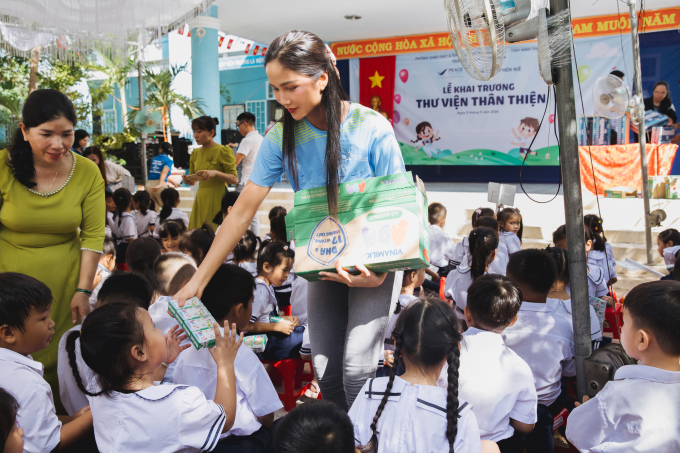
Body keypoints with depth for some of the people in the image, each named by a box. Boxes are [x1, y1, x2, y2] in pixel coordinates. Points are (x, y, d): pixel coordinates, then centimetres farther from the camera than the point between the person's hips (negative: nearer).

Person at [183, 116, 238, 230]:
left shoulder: (223, 151, -5)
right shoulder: (195, 153, 13)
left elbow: (234, 180, -11)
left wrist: (216, 173, -25)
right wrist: (188, 179, -3)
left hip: (217, 199, -6)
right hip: (200, 199, 6)